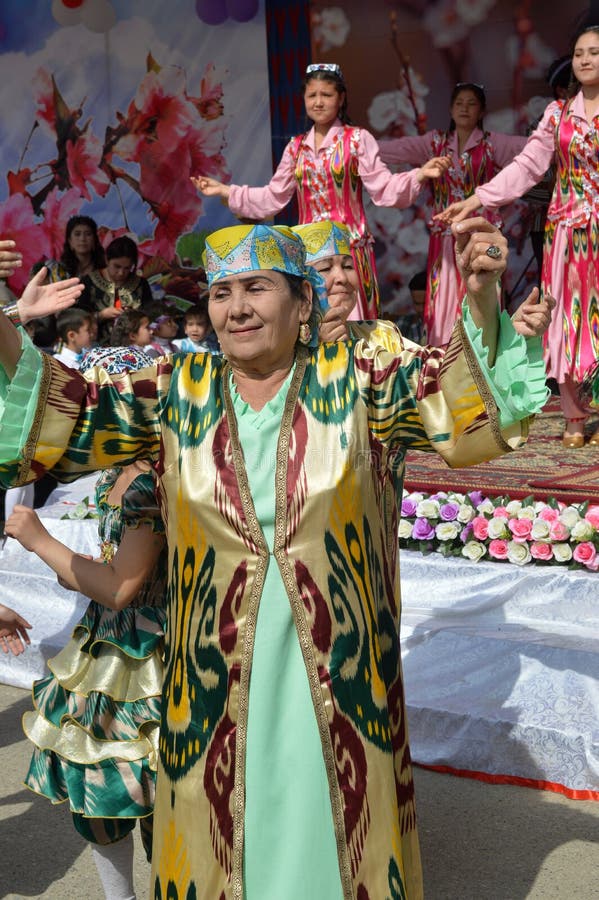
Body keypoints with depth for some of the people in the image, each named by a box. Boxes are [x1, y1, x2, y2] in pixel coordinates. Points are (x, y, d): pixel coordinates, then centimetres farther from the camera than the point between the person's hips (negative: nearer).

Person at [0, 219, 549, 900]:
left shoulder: (357, 379, -3)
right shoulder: (178, 392, 2)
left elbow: (474, 407, -11)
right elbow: (61, 421, -1)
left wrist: (481, 301, -28)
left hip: (341, 683, -1)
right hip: (216, 685, 2)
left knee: (336, 838, 15)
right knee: (225, 845, 16)